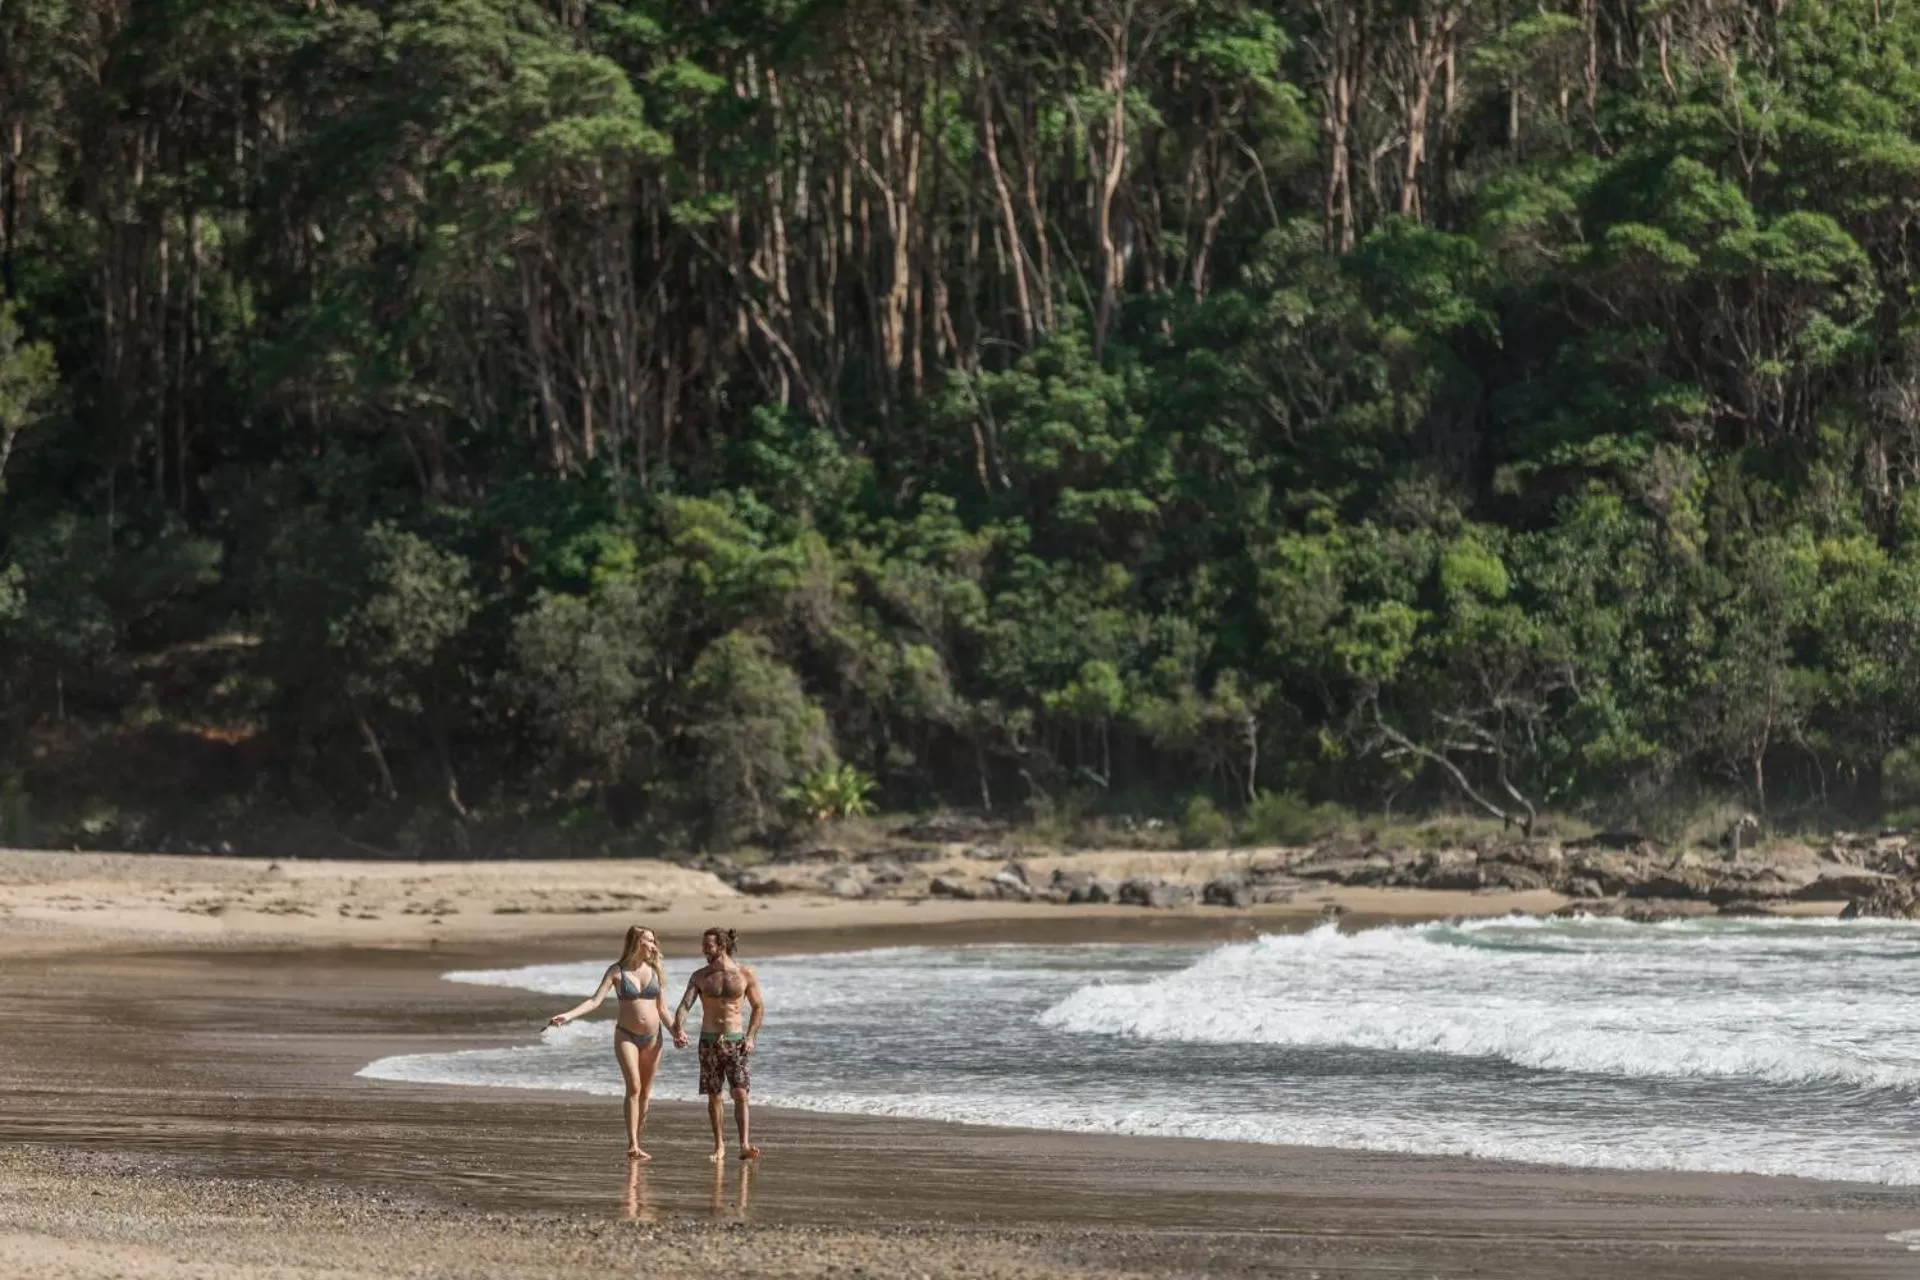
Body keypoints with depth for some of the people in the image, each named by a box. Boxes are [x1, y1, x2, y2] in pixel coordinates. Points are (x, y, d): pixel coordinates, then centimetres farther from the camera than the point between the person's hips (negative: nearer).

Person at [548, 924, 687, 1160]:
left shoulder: (656, 971, 4)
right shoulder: (617, 971, -4)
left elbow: (662, 1008, 10)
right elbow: (595, 1000, -9)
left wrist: (675, 1032, -3)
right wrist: (568, 1015, -21)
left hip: (652, 1037, 3)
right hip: (626, 1035, -3)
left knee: (645, 1092, 3)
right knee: (634, 1086, -16)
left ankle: (636, 1144, 10)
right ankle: (633, 1145, -18)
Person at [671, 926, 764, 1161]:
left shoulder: (745, 975, -1)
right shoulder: (700, 977, 2)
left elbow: (758, 1007, 8)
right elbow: (684, 1005, -7)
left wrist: (750, 1037, -4)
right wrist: (678, 1029, -26)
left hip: (735, 1041, -2)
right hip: (709, 1042, 2)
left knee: (740, 1094, -12)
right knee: (714, 1096, 4)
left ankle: (745, 1145, -17)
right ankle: (719, 1146, 13)